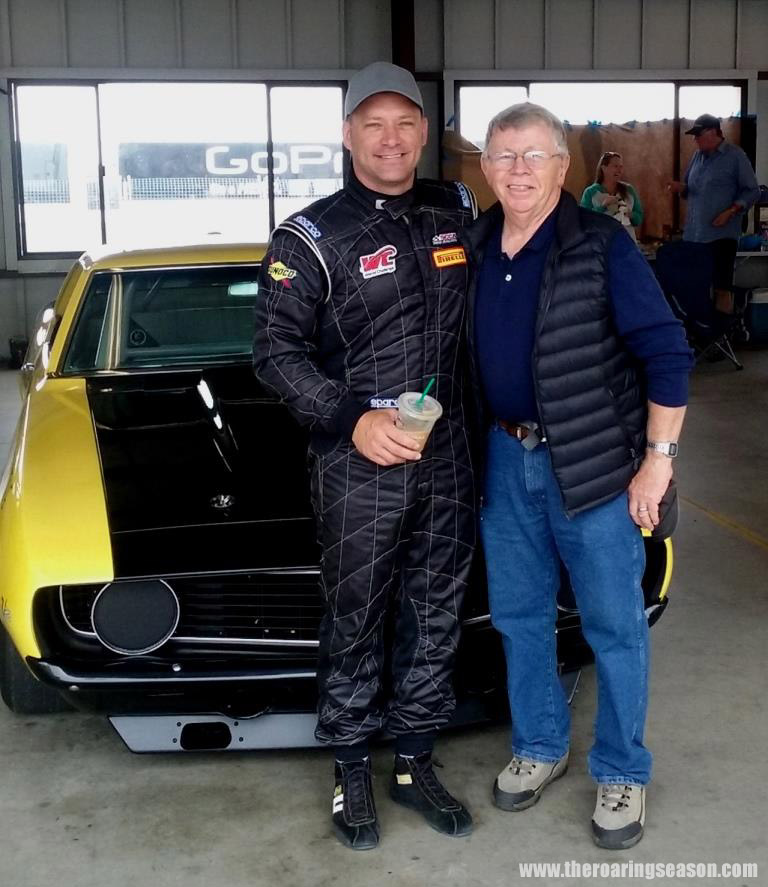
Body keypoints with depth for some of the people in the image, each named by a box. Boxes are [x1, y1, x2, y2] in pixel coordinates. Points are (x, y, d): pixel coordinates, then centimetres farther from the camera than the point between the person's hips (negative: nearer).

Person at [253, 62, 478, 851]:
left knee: (434, 617, 14)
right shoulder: (311, 238, -9)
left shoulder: (457, 212, 5)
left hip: (447, 458, 5)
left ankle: (414, 766, 31)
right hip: (358, 465, -4)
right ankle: (351, 774, 25)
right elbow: (276, 350, -11)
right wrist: (352, 420, -24)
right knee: (356, 623, 7)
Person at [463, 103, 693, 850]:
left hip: (595, 463, -5)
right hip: (505, 458, 5)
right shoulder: (475, 247, 3)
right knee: (518, 615, 16)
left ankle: (622, 773, 23)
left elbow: (666, 353, -13)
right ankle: (539, 746, 35)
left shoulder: (602, 245, -13)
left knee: (613, 626, 6)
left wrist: (658, 459, -15)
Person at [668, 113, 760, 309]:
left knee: (721, 288, -6)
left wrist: (730, 212, -17)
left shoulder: (735, 155, -4)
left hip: (721, 233, -6)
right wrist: (681, 188, 1)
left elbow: (752, 191, -5)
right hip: (693, 233, 6)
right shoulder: (698, 155, 14)